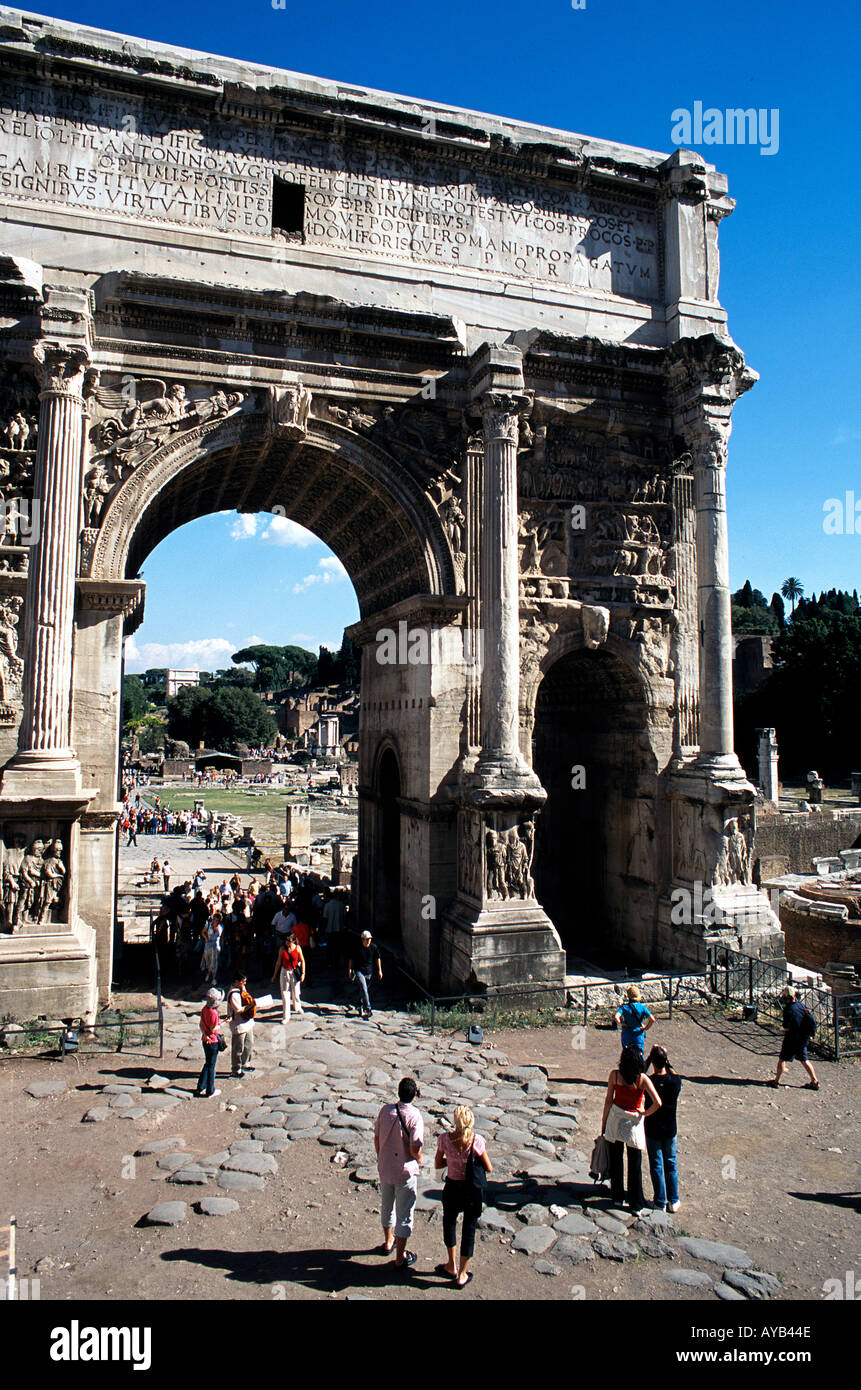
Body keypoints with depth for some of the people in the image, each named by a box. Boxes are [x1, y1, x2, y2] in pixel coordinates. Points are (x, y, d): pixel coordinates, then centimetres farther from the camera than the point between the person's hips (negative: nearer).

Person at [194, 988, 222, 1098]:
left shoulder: (204, 1009, 2)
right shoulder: (213, 1013, -25)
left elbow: (201, 1024, 5)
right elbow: (213, 1029, -21)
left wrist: (204, 1033, -6)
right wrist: (221, 1023, -8)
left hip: (205, 1040, 8)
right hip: (212, 1042, -8)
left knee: (208, 1064, 21)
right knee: (211, 1066, 5)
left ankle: (200, 1088, 27)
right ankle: (210, 1091, 16)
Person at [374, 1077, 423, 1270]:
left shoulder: (385, 1110, -8)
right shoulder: (414, 1116, -23)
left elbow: (376, 1138, 1)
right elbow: (415, 1149, -23)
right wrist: (419, 1160, -1)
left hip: (384, 1168, 5)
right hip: (405, 1171, -5)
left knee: (387, 1206, 25)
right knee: (404, 1214, 11)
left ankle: (388, 1242, 46)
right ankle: (400, 1258, 22)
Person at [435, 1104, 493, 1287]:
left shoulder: (445, 1138, -15)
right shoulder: (477, 1141, -19)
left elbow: (437, 1164, -2)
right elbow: (489, 1169, -8)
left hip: (452, 1188, 1)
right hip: (472, 1191, -1)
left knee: (449, 1223, 27)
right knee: (469, 1230, 17)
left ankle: (452, 1267, 41)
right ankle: (462, 1275, 29)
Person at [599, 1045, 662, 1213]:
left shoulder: (615, 1074, -13)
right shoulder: (642, 1079, -18)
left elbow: (608, 1100, -6)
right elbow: (657, 1103, -24)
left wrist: (604, 1122, 6)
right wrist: (645, 1113, -5)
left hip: (615, 1119, 2)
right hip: (634, 1123, -2)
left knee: (615, 1160, 18)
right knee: (635, 1164, 11)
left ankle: (617, 1196, 30)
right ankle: (636, 1203, 19)